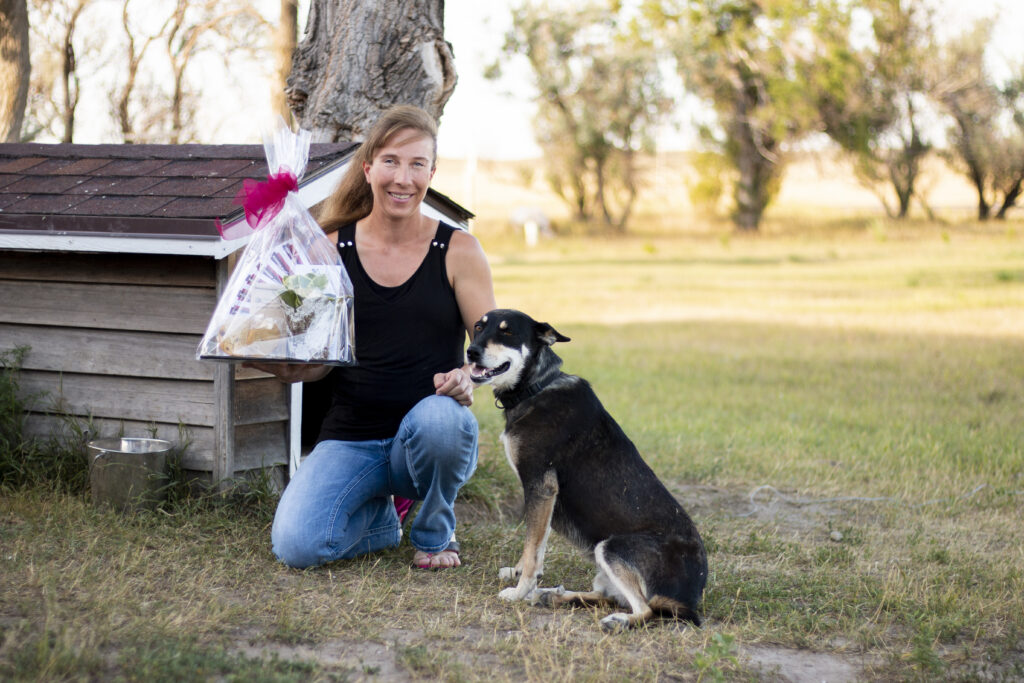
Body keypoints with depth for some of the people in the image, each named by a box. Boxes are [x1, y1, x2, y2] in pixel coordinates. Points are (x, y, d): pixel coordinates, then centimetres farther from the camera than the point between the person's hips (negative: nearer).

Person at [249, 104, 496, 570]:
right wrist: (279, 366, -15)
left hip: (429, 440, -1)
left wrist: (469, 375, -24)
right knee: (296, 545, -23)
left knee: (439, 419, -38)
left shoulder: (458, 250, 0)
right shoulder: (333, 250, 3)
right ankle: (379, 517, 15)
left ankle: (435, 533, -3)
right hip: (352, 439, 1)